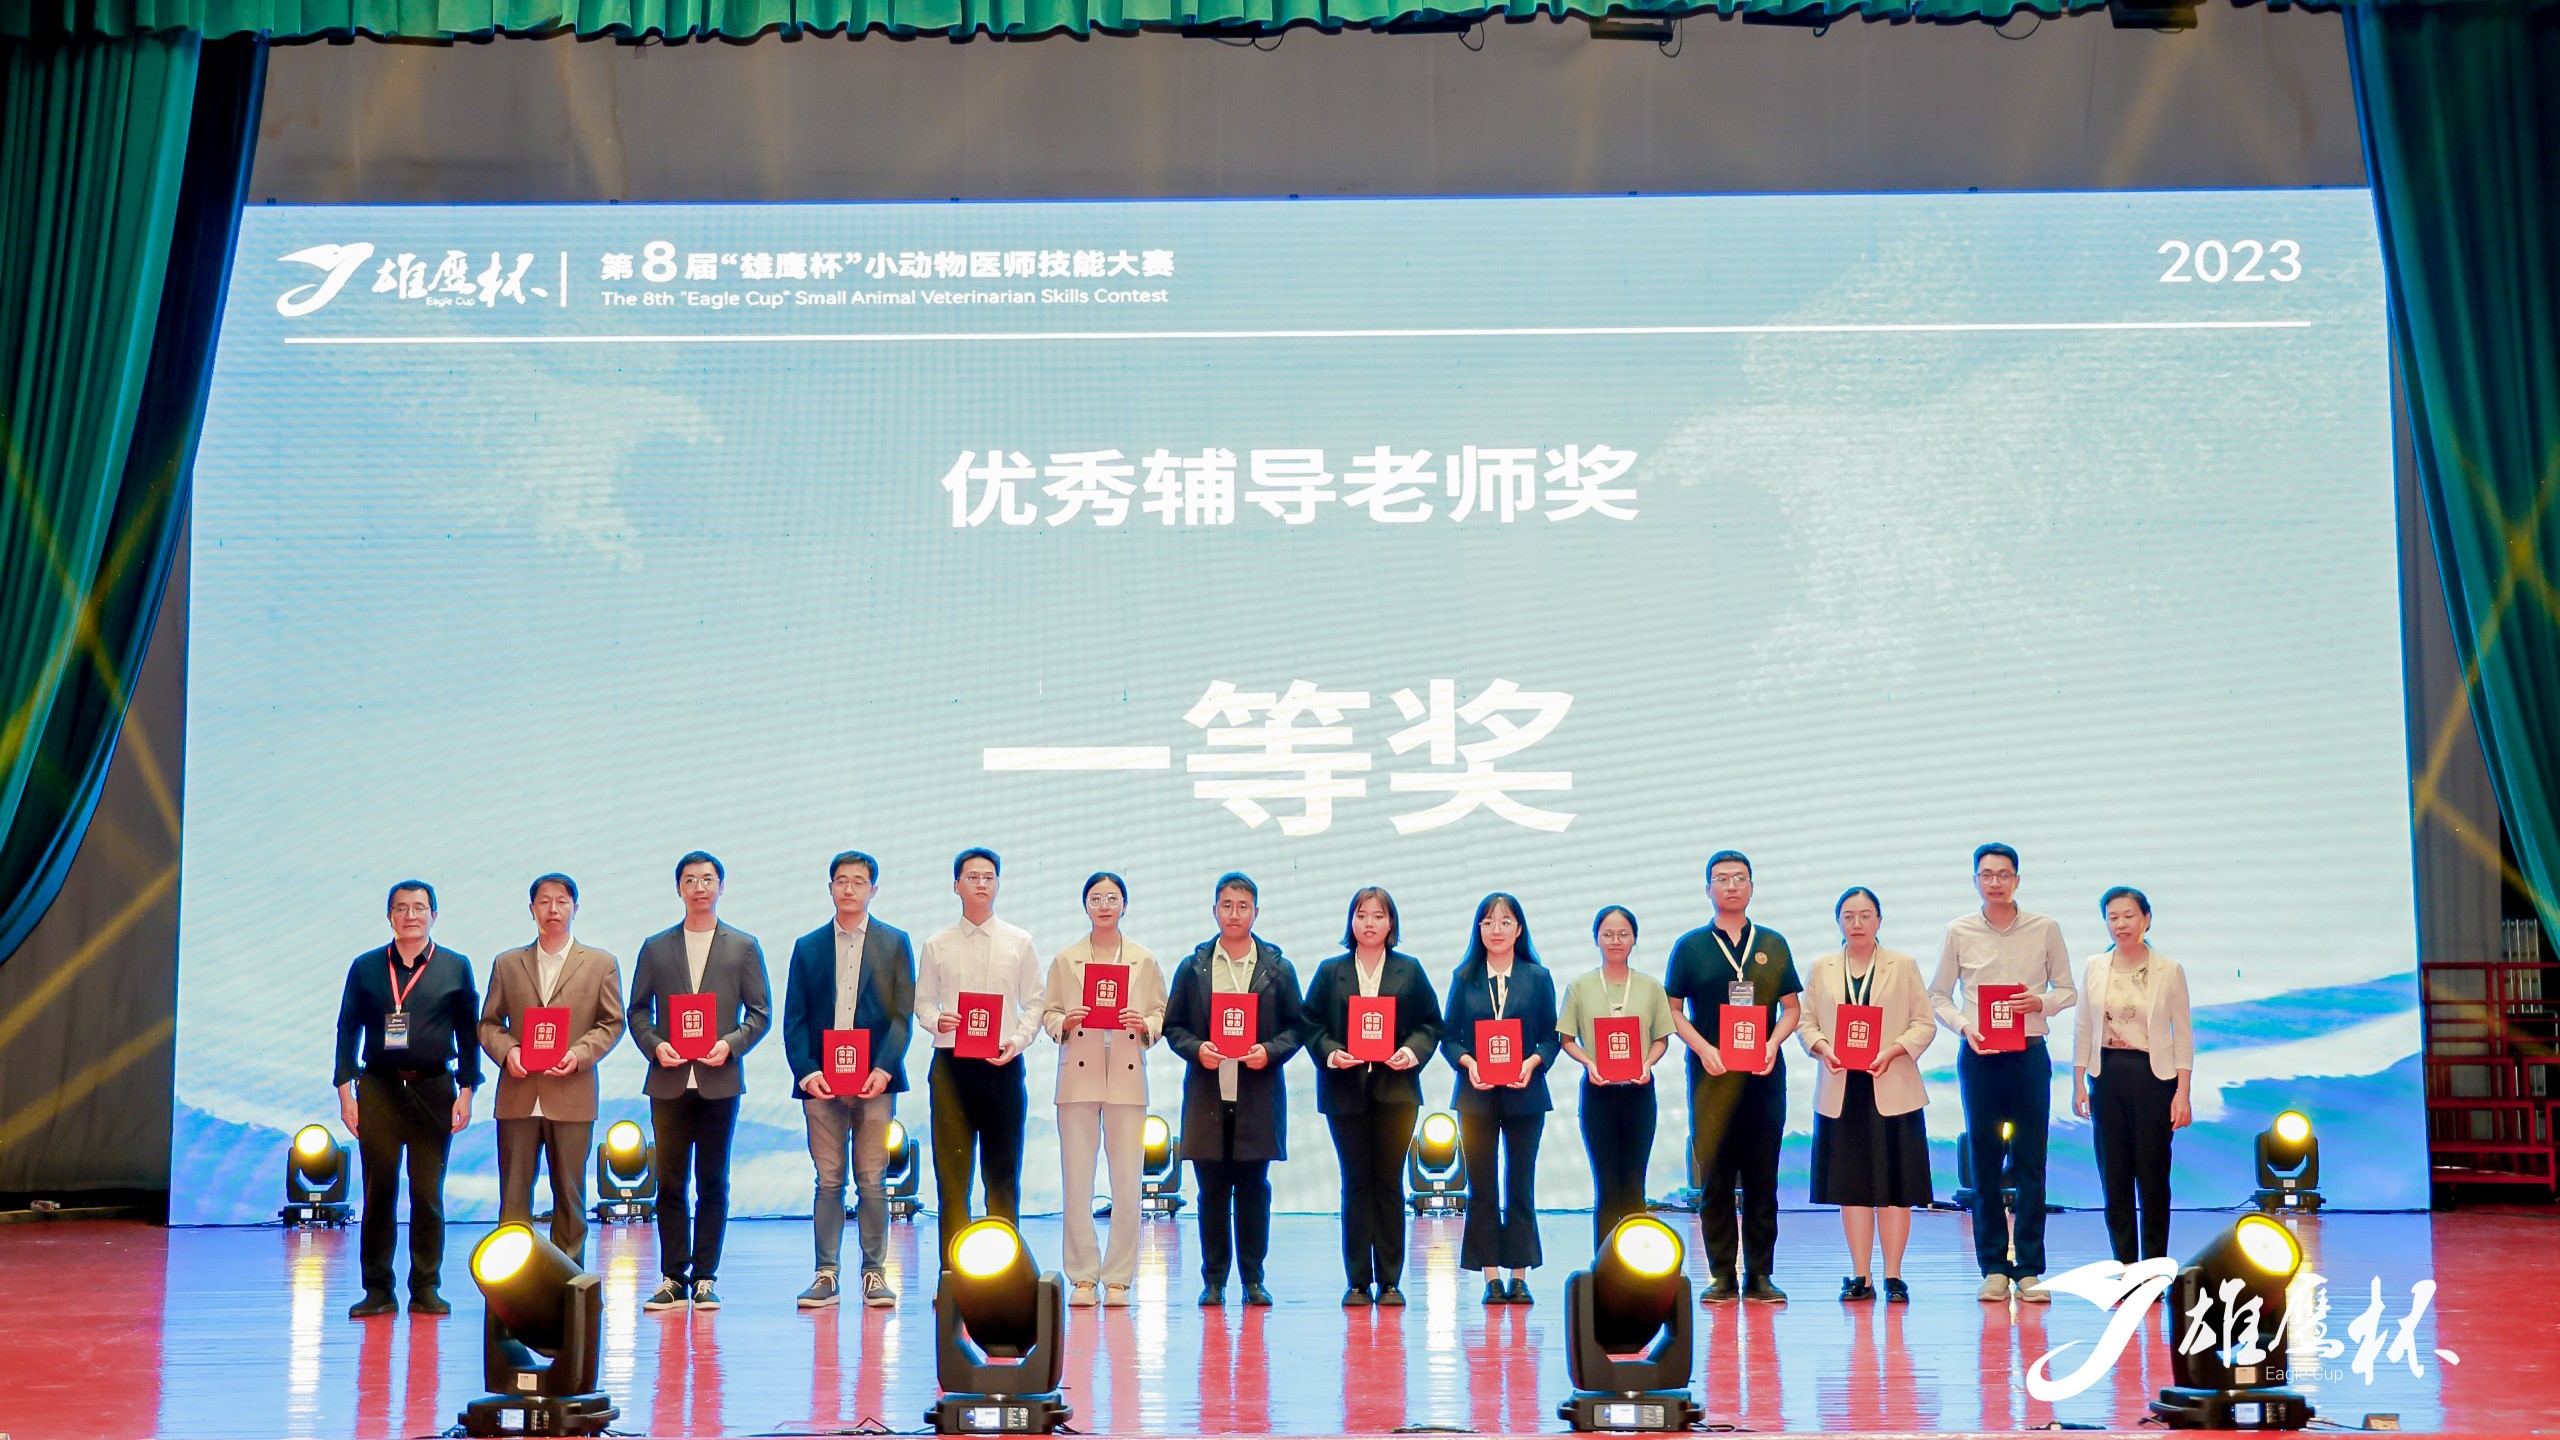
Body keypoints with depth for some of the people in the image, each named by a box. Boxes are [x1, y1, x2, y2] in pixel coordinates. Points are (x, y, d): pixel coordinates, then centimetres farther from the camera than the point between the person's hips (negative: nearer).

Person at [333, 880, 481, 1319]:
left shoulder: (455, 967, 6)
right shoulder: (365, 967, 8)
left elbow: (468, 1032, 6)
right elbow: (347, 1029, 8)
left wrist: (466, 1091, -1)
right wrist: (345, 1090, 0)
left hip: (434, 1090, 0)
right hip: (378, 1089, 1)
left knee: (428, 1194, 2)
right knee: (379, 1192, 1)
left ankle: (426, 1290, 9)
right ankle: (378, 1291, 7)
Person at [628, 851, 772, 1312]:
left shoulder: (744, 946, 8)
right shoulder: (655, 947, 11)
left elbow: (760, 1011, 6)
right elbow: (637, 1010, 10)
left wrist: (731, 1044, -11)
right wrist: (655, 1046, -8)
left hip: (719, 1080, -1)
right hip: (669, 1080, 1)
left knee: (713, 1183, 2)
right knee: (670, 1183, 2)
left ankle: (704, 1279, 7)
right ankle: (672, 1279, 8)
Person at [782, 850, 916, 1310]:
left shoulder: (894, 943, 8)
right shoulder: (808, 947, 12)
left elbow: (903, 1014, 2)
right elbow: (794, 1018, 8)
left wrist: (884, 1068, -11)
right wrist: (805, 1071, -7)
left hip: (874, 1080, -1)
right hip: (820, 1081, 1)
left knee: (872, 1181, 1)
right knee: (828, 1180, 2)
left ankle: (875, 1272, 7)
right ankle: (826, 1274, 6)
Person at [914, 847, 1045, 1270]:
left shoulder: (1019, 943, 9)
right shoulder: (937, 946, 9)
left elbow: (1034, 1004, 7)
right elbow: (922, 1001, 10)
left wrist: (1017, 1041, -9)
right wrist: (936, 1021, -12)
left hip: (1003, 1065, 0)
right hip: (951, 1064, 0)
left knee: (1003, 1172, 2)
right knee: (951, 1171, -2)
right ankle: (952, 1271, 1)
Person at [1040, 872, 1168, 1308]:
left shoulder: (1144, 961, 10)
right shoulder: (1065, 960, 10)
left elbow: (1162, 1015, 9)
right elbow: (1048, 1013, 10)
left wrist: (1144, 1024, -11)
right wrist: (1064, 1022, -11)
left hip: (1127, 1078, 0)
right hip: (1078, 1076, 0)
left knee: (1127, 1182, -3)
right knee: (1077, 1181, -2)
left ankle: (1118, 1277, 5)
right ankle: (1082, 1276, 6)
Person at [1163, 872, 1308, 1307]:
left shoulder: (1278, 968, 7)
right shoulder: (1193, 967, 9)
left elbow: (1296, 1026, 7)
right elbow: (1172, 1026, 8)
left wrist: (1270, 1051, -11)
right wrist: (1196, 1049, -11)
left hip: (1258, 1096, 0)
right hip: (1207, 1096, 1)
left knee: (1254, 1190, 2)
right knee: (1212, 1192, 3)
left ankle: (1253, 1279, 10)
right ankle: (1214, 1279, 10)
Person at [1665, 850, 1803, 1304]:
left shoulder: (1772, 944, 11)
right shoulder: (1690, 946, 6)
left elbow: (1792, 1007, 11)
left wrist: (1772, 1044, -8)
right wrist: (1703, 1048, -11)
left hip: (1764, 1075, 1)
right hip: (1711, 1075, -1)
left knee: (1762, 1178, 2)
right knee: (1714, 1177, -1)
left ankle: (1760, 1275, 7)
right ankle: (1722, 1275, 5)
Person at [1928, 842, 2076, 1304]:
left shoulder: (2045, 929, 4)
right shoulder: (1959, 931, 4)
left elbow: (2067, 990, 8)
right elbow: (1938, 996, 9)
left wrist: (2041, 1001, -12)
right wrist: (1964, 1026, -9)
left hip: (2029, 1054, 0)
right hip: (1979, 1056, 0)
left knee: (2030, 1163, -1)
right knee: (1984, 1163, 2)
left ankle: (2029, 1270, 4)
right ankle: (1994, 1267, 9)